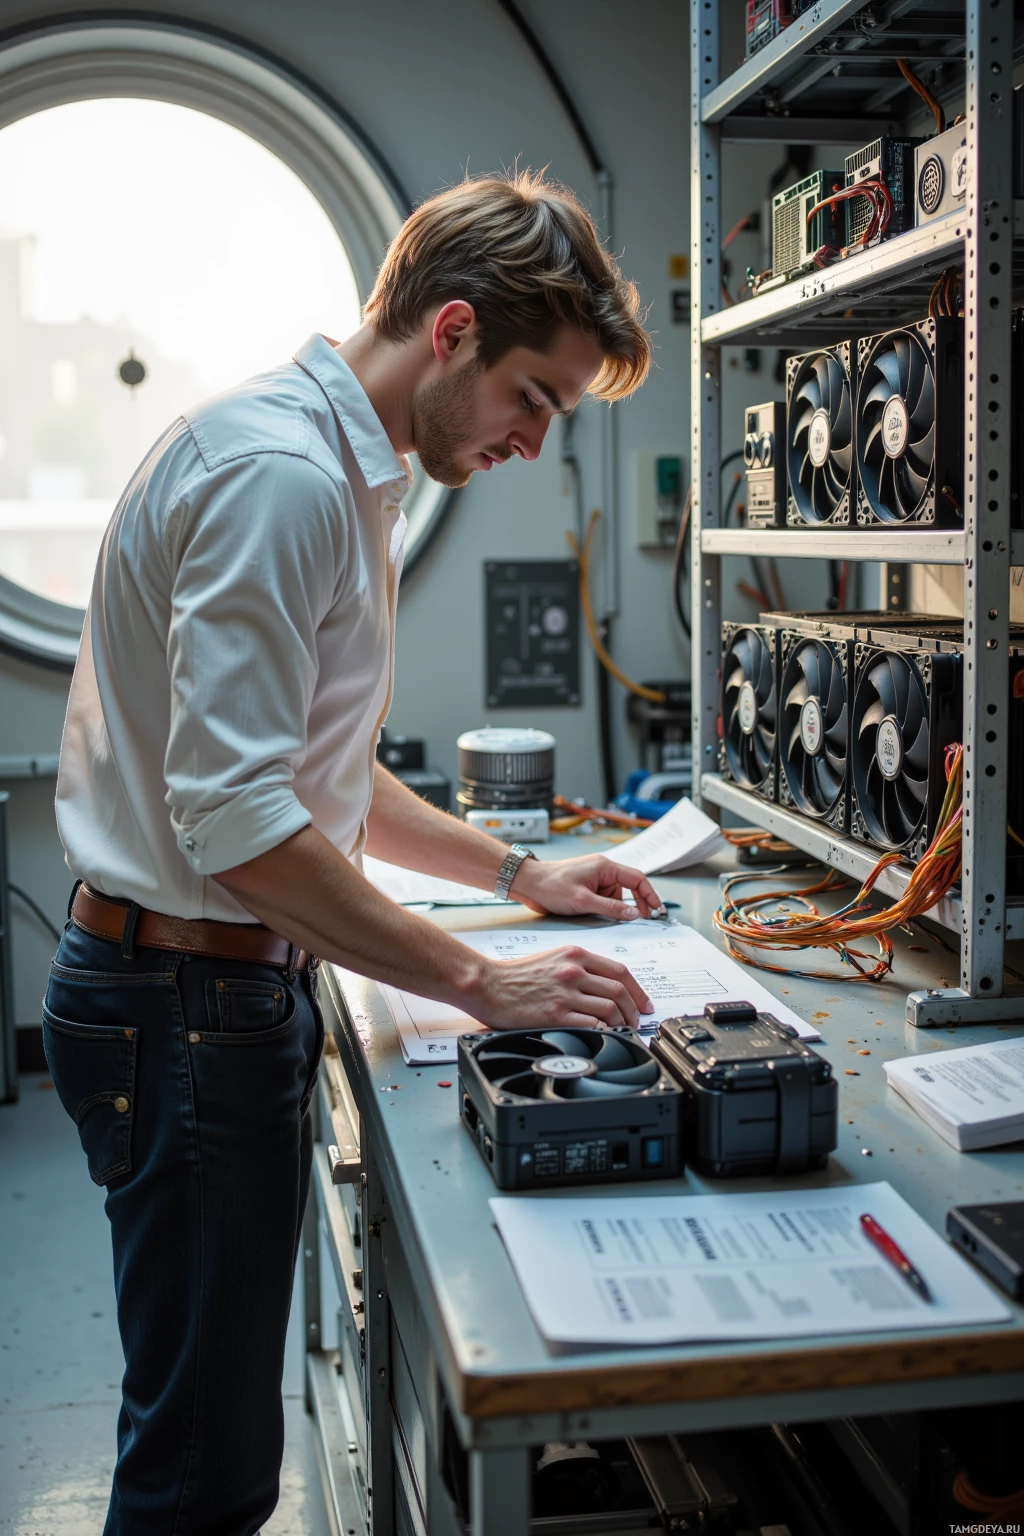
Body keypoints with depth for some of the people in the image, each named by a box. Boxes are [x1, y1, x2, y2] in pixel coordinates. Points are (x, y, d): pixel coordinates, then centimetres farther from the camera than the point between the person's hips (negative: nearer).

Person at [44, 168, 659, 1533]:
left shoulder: (344, 473, 15)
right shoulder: (279, 472, -19)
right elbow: (235, 820, -26)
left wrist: (515, 873, 16)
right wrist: (484, 984, -23)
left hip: (238, 989, 10)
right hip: (188, 999, -10)